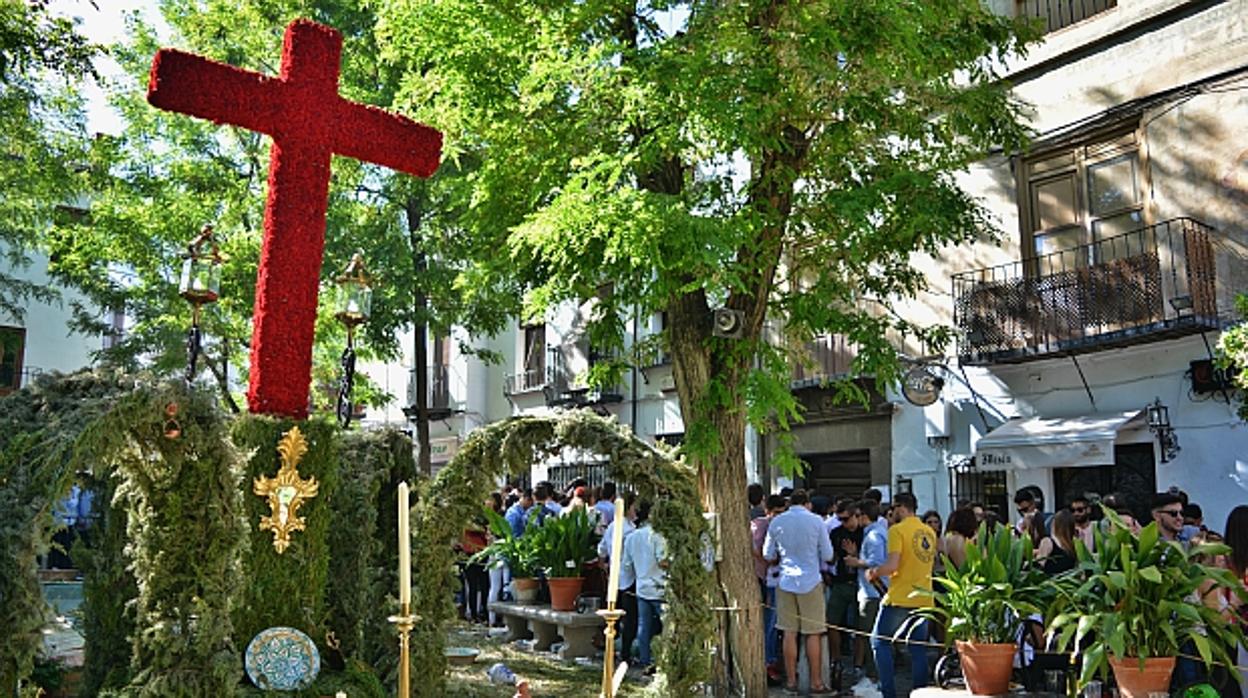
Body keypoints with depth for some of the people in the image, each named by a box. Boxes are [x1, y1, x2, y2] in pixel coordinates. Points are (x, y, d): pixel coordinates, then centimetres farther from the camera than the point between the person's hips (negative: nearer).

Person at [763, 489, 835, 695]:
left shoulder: (777, 522, 1)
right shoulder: (816, 521, -6)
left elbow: (768, 555, 8)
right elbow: (827, 555, -2)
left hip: (786, 582, 2)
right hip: (811, 582, -2)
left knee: (789, 633, 8)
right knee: (813, 634, 5)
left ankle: (791, 681, 14)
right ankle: (816, 682, 9)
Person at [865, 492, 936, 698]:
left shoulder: (897, 530, -11)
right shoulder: (929, 532, 10)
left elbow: (892, 565, -19)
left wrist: (873, 572, -2)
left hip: (900, 598, -6)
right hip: (924, 598, 6)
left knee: (880, 642, 6)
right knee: (918, 648, 12)